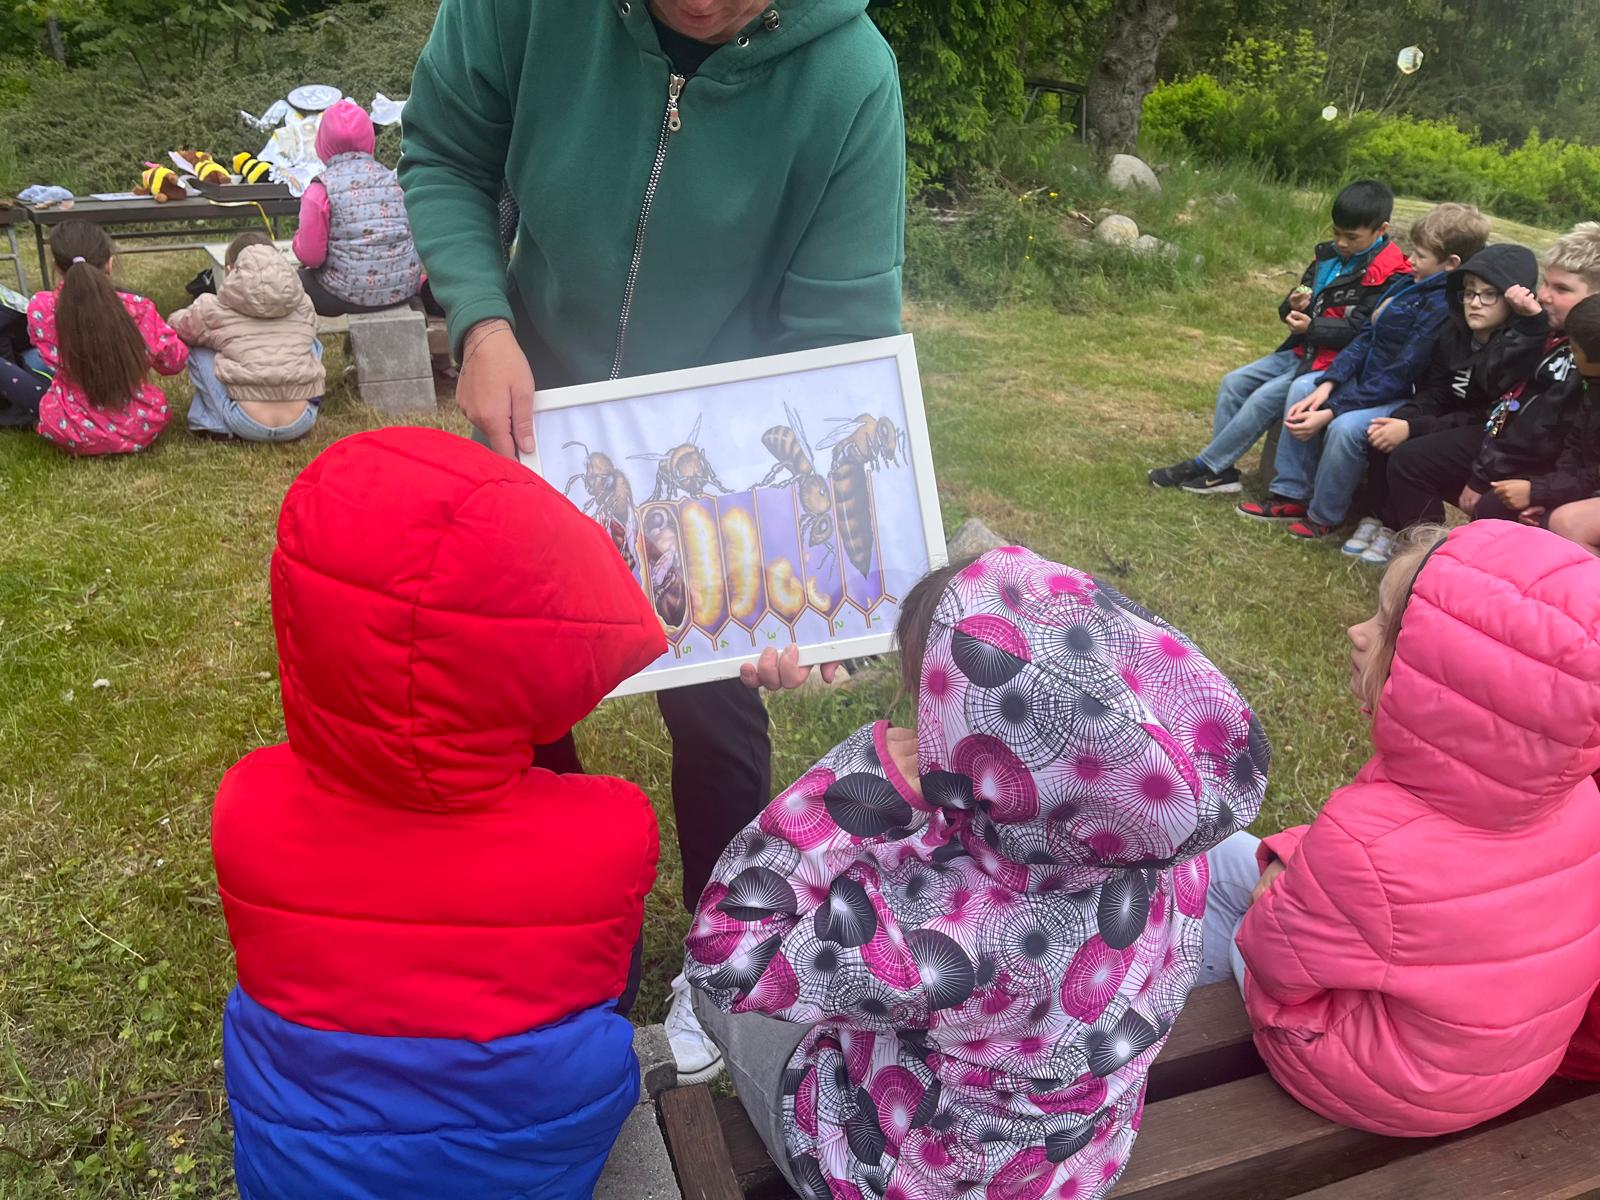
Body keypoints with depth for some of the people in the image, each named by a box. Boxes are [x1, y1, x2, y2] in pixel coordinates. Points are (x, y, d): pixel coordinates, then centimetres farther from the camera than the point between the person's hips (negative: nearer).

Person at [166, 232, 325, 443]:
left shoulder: (214, 309, 4)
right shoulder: (304, 304, 9)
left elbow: (175, 326, 23)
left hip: (248, 425, -2)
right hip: (300, 424, 3)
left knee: (197, 347, 16)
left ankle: (214, 423, 15)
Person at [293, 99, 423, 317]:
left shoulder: (321, 189, -9)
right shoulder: (392, 178, 4)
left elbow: (311, 256, -8)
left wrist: (300, 238, 13)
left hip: (350, 295, -5)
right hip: (404, 289, 6)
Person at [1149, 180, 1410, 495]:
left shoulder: (1387, 276, -13)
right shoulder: (1328, 256, 10)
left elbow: (1359, 330, -19)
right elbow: (1288, 312, 12)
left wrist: (1311, 326, -25)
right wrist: (1293, 306, -10)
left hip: (1336, 363, -9)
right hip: (1303, 351, 9)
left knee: (1266, 397, -22)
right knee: (1234, 383, -1)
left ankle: (1205, 466, -13)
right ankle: (1221, 471, -2)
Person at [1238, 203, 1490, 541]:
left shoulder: (1442, 307, -22)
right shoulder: (1412, 285, 4)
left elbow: (1398, 377, -24)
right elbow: (1366, 336, 4)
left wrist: (1332, 410, -24)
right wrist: (1328, 384, -10)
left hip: (1408, 398, -9)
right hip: (1369, 379, 9)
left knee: (1346, 427, -31)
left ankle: (1324, 516, -8)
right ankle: (1292, 496, 0)